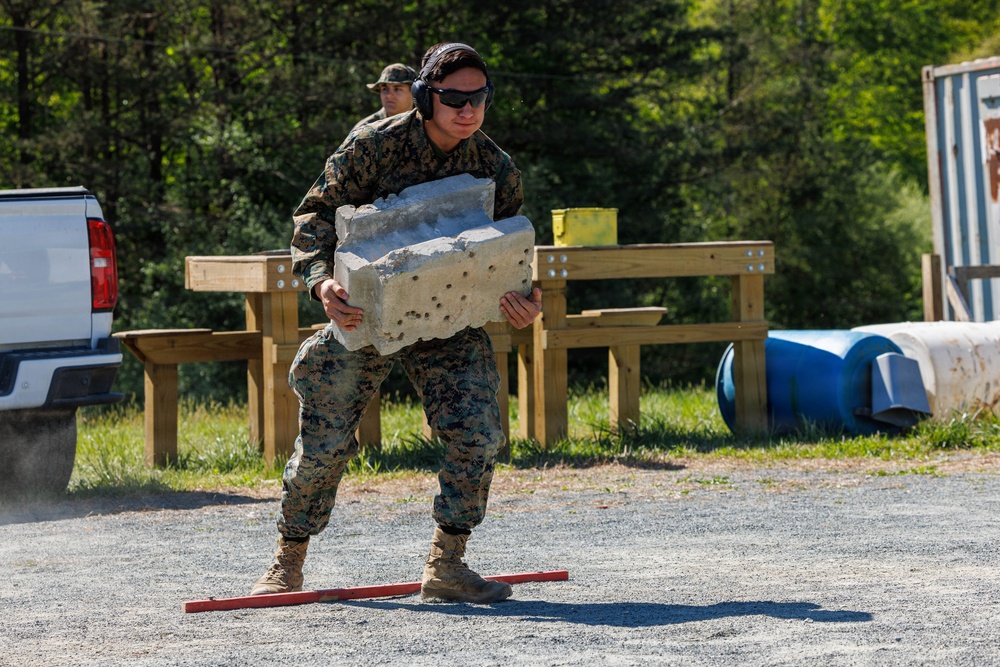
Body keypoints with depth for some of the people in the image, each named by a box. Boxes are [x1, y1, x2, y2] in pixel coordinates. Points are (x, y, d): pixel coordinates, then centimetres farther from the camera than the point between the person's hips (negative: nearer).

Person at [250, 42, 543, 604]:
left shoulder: (498, 171, -7)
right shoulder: (374, 146, -15)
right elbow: (316, 215, -11)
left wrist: (525, 306, -21)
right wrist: (322, 282, -30)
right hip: (364, 313, -2)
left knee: (480, 435, -14)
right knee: (325, 442, -2)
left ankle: (447, 565, -1)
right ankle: (288, 564, 18)